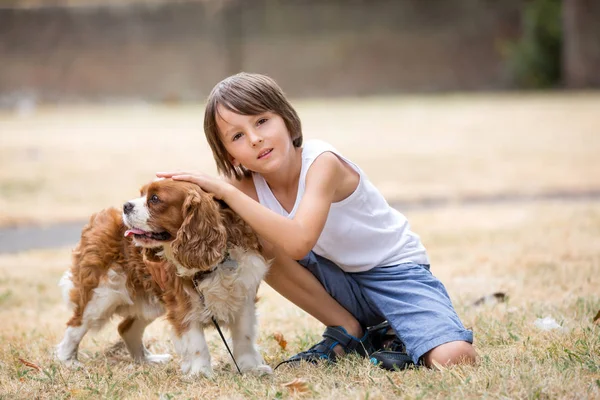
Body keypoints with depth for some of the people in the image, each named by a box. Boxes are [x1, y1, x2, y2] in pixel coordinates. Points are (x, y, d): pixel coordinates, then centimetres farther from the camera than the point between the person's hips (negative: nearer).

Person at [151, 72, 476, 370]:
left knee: (456, 358, -33)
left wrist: (226, 191, -42)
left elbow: (299, 243, -43)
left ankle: (386, 335, -1)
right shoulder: (249, 185, -10)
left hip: (396, 270, -6)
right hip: (340, 279, 6)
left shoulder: (322, 162, -28)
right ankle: (347, 333, -5)